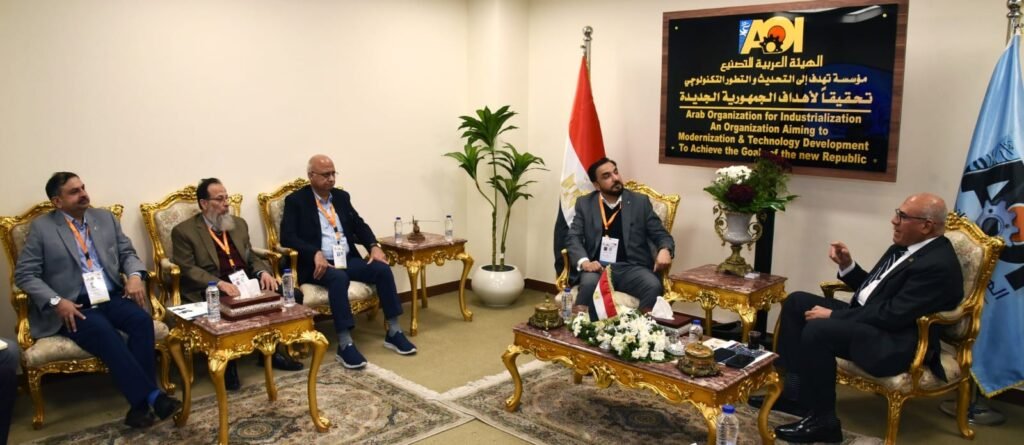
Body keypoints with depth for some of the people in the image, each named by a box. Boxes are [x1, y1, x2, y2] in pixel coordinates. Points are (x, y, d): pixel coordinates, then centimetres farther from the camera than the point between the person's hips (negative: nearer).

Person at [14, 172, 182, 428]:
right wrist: (56, 302, -15)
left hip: (112, 298, 3)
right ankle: (152, 397, -34)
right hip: (73, 306, -3)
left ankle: (140, 405, -27)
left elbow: (127, 253, 17)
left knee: (142, 321, -28)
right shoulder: (41, 227, 2)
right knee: (106, 335, -33)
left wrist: (134, 275, -6)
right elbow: (24, 274, 0)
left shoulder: (105, 218, 14)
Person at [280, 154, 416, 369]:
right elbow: (287, 236, -11)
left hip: (348, 259, 5)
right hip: (319, 263, -5)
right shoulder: (296, 200, 0)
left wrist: (374, 246, -5)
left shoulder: (342, 196, 16)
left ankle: (393, 332, -12)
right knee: (339, 278, -37)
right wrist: (315, 254, -26)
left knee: (382, 268, -20)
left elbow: (359, 225, 16)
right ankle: (345, 345, -35)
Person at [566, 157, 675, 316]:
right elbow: (573, 237, 3)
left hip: (632, 267, 1)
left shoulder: (640, 202, 11)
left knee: (654, 286, -31)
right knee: (589, 284, -34)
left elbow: (661, 234, 11)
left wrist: (665, 250, -14)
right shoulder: (584, 203, 11)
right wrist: (584, 261, -18)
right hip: (599, 266, 0)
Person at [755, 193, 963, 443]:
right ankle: (793, 388, 4)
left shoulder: (938, 265, -21)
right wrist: (847, 265, 2)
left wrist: (833, 315, -20)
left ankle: (822, 420, -13)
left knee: (817, 330, -30)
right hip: (868, 318, 11)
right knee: (796, 302, 4)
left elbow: (891, 316, -25)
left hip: (895, 343, -10)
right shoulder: (905, 246, 9)